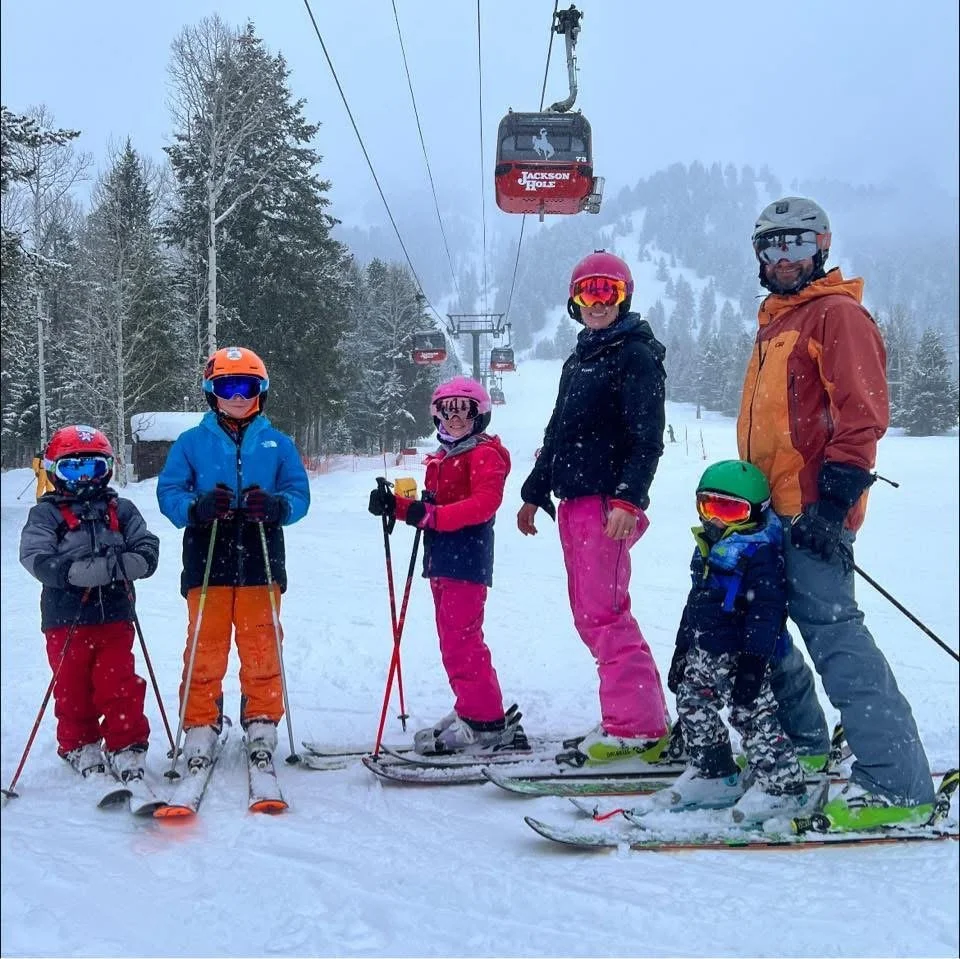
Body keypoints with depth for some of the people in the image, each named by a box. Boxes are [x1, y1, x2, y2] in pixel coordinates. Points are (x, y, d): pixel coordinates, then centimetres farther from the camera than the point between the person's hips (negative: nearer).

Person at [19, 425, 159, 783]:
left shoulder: (121, 510, 9)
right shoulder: (46, 514, 1)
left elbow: (148, 552, 2)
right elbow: (37, 559, -14)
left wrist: (117, 563, -19)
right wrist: (91, 570, -23)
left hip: (115, 617, 1)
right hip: (66, 620, -1)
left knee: (121, 686, 1)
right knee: (73, 688, 9)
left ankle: (127, 746, 12)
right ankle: (80, 746, 25)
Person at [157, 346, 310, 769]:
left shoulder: (278, 443, 9)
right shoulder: (191, 442, 6)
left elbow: (299, 493, 3)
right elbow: (168, 491, 1)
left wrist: (275, 506, -19)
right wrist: (197, 507, -20)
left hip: (261, 563, 1)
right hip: (206, 563, -1)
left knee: (262, 650, 6)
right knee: (204, 651, 4)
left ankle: (262, 722, 19)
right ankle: (200, 725, 15)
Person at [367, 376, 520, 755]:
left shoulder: (485, 453, -5)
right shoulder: (440, 459, 21)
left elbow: (485, 502, -20)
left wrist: (432, 514, -26)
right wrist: (394, 505, 4)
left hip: (467, 561, -9)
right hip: (441, 561, 9)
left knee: (461, 639, -12)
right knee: (453, 640, 13)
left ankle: (486, 721, -7)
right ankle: (471, 710, 22)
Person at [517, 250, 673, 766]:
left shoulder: (636, 355, -5)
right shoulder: (576, 362, 22)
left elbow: (647, 438, -15)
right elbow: (556, 435, 28)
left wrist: (628, 498, -24)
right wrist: (534, 493, 28)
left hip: (609, 502, -9)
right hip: (573, 502, 9)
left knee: (603, 612, -11)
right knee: (590, 614, 10)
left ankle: (635, 727, -5)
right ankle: (646, 716, 16)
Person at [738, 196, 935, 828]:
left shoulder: (838, 314, -4)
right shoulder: (776, 323, 23)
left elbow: (863, 414, -14)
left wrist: (835, 498, -21)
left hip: (813, 512, -9)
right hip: (772, 511, 9)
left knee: (834, 635, -14)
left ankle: (898, 784, -12)